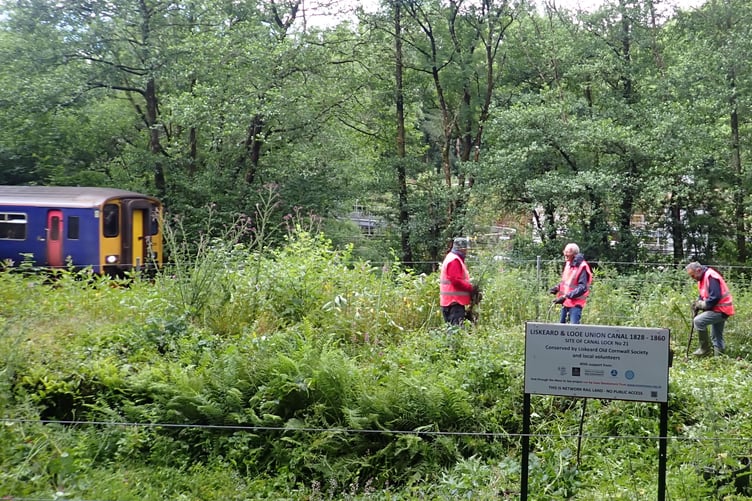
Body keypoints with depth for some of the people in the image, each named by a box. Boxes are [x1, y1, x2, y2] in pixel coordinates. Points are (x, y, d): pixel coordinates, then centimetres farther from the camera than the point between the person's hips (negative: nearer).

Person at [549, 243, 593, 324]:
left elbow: (582, 288, -22)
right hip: (566, 302, 9)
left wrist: (566, 296, -26)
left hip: (576, 303, -9)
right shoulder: (568, 264, 9)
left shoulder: (582, 267, -17)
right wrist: (557, 287, 3)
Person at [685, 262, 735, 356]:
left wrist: (701, 305, -16)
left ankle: (705, 349, -15)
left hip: (721, 310, -11)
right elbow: (703, 296, 19)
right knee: (717, 337, 16)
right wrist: (697, 304, 0)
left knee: (698, 321, -23)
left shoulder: (711, 277, -21)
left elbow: (715, 298, -27)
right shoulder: (703, 278, 12)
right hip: (718, 309, 11)